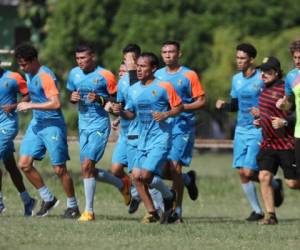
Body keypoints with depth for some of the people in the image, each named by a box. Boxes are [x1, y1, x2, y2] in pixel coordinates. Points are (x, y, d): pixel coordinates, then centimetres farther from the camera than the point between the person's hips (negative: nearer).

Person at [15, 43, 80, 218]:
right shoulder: (29, 75, 10)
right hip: (36, 124, 9)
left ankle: (73, 206, 11)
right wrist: (28, 105, 12)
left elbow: (56, 103, -26)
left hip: (53, 125, -9)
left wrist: (31, 105, -21)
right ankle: (48, 199, 14)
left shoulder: (45, 76, -18)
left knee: (60, 169, -4)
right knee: (24, 164, 1)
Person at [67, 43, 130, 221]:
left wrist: (100, 100, -22)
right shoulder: (74, 74, 7)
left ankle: (89, 211, -8)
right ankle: (122, 184, 33)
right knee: (88, 170, 8)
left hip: (100, 125, -7)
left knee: (87, 165, -16)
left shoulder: (105, 76, -10)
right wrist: (73, 98, -3)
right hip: (83, 125, 7)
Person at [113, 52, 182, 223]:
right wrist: (121, 112, -3)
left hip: (160, 138, -7)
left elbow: (179, 107, -1)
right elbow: (131, 113, 18)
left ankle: (169, 196, 12)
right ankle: (152, 212, 10)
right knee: (136, 176, -2)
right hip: (143, 139, 7)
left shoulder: (164, 87, -7)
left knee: (146, 175, -17)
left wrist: (165, 115, -18)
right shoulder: (134, 89, 11)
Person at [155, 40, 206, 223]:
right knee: (163, 169, 0)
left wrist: (181, 107, -16)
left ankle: (177, 211, -6)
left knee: (174, 166, -13)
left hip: (183, 126, -5)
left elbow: (201, 101, -3)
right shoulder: (157, 75, 12)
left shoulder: (189, 75, -2)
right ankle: (188, 179, 32)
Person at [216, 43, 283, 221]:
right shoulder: (236, 79, 10)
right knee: (242, 173, 2)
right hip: (241, 130, 7)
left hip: (258, 131, -7)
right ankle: (257, 210, 13)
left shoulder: (262, 79, -11)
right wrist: (223, 105, 0)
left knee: (249, 172, -12)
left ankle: (275, 185, 17)